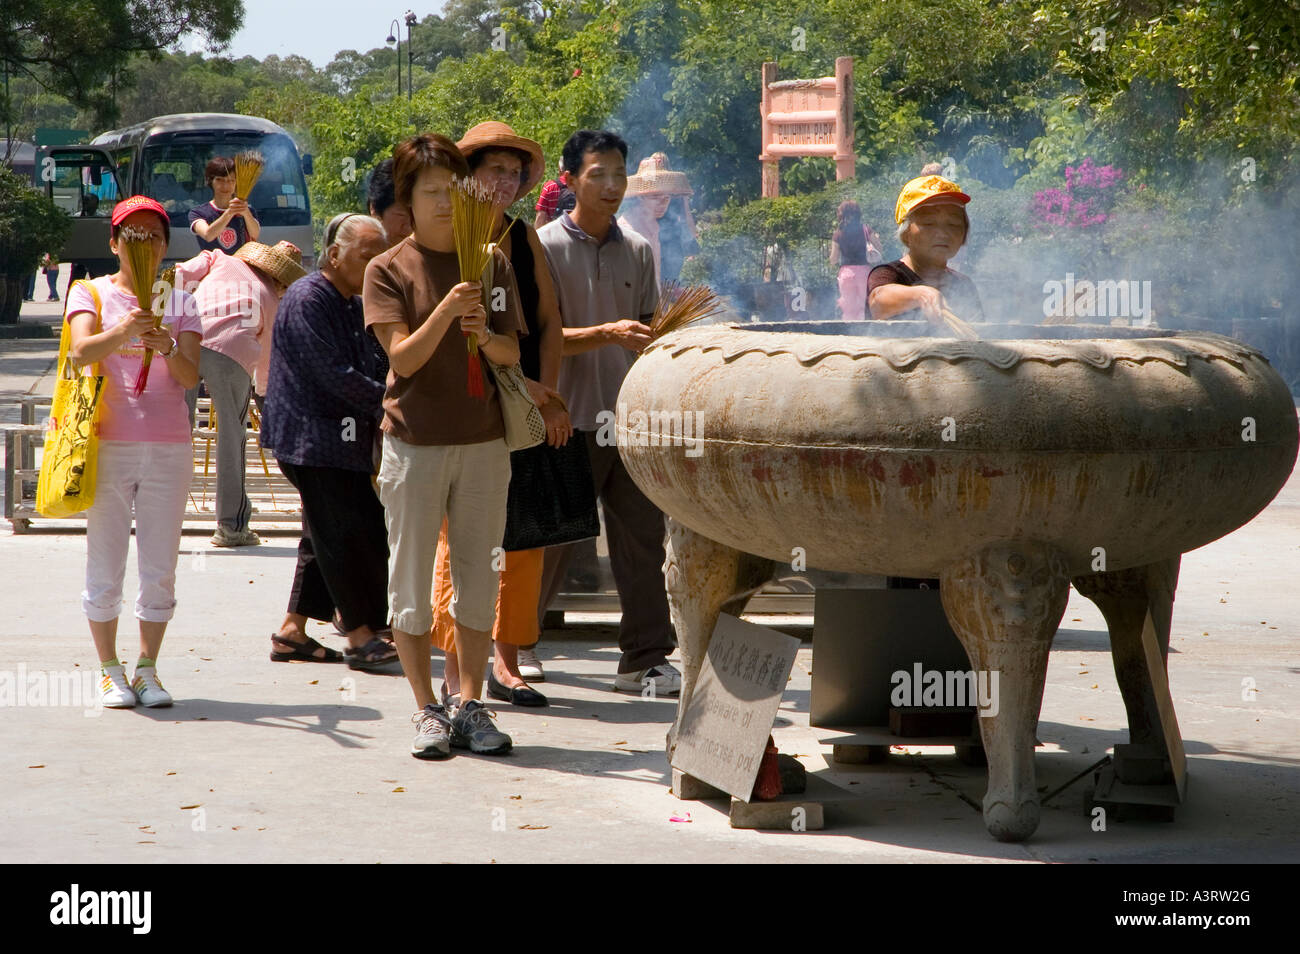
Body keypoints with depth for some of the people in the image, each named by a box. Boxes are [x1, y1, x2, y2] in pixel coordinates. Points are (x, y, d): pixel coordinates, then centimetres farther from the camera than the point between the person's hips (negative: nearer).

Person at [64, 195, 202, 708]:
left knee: (160, 570, 3)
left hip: (169, 447, 2)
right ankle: (110, 670, 11)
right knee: (105, 569, 0)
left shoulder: (179, 302, 10)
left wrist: (166, 348, -22)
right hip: (109, 445, -2)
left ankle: (147, 668, 14)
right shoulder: (90, 293, 5)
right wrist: (122, 332, -34)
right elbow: (81, 351, -14)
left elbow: (191, 376, -1)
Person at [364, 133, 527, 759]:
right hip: (415, 442, -3)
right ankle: (427, 711, 8)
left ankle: (470, 706, 13)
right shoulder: (389, 269, 0)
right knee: (412, 579, 0)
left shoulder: (492, 263, 8)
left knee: (479, 577, 5)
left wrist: (484, 333, -15)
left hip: (484, 439, 3)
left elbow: (513, 354, 6)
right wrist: (446, 311, -24)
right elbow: (403, 357, -10)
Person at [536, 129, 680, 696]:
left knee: (641, 539, 2)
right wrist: (606, 334, -21)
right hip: (569, 420, -4)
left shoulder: (637, 251, 11)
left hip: (630, 416, 4)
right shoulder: (544, 247, -4)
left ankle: (646, 659, 8)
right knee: (548, 542, 2)